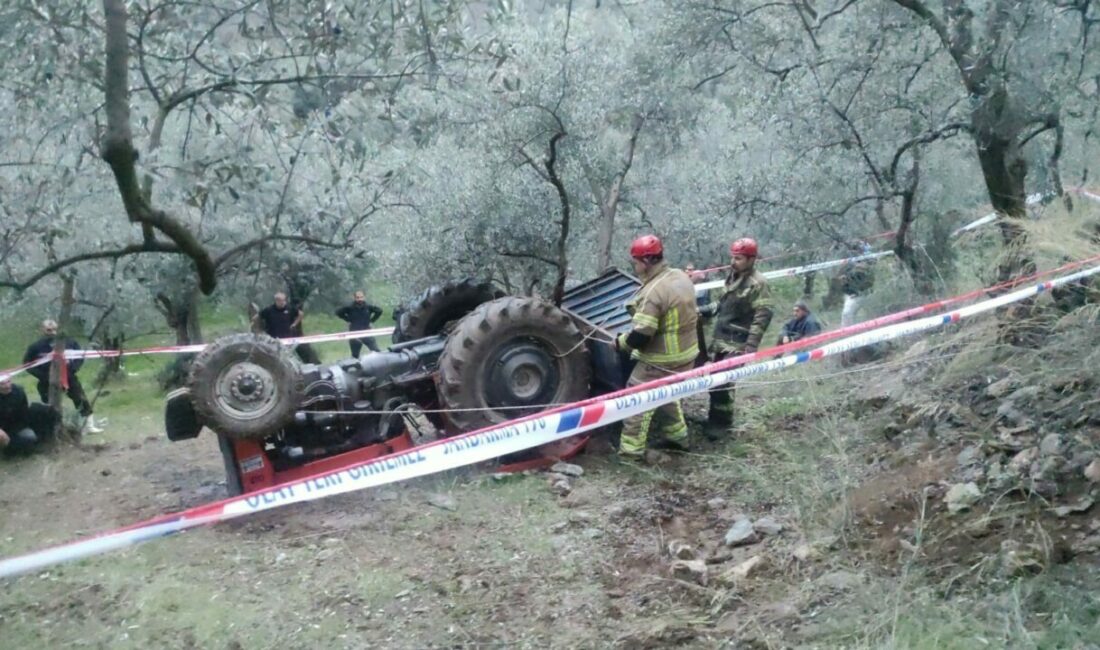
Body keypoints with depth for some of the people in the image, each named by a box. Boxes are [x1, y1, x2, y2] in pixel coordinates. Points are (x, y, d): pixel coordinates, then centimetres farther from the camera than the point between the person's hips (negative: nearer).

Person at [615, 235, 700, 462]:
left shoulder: (654, 292, -27)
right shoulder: (681, 277, 1)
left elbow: (640, 336, -26)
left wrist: (620, 342, -8)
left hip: (660, 361, -9)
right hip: (684, 354, 9)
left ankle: (630, 452, 4)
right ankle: (677, 437, 39)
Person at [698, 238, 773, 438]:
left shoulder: (758, 284, -13)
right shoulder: (732, 277, 13)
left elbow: (763, 317, -18)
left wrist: (751, 346, -23)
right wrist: (705, 311, 8)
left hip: (736, 344, -8)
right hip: (719, 340, 8)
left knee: (722, 383, -9)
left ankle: (721, 422, 7)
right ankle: (716, 418, 26)